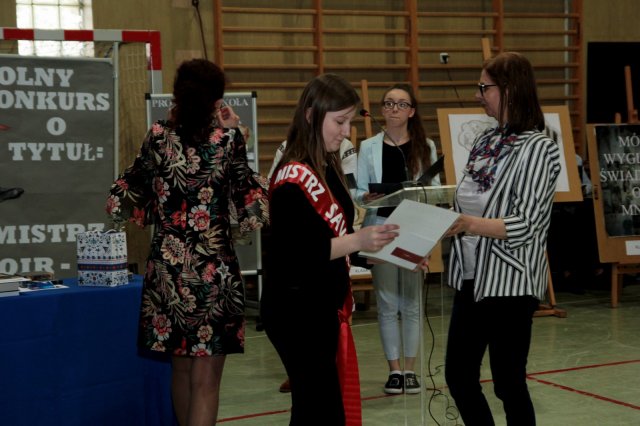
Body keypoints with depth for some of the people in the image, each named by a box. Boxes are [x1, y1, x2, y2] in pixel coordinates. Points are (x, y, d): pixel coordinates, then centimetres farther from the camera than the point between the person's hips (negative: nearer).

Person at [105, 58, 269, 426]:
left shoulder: (159, 138, 0)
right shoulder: (227, 139, -9)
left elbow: (122, 202, 5)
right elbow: (250, 202, -3)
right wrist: (235, 136, 2)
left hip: (168, 267, 4)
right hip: (214, 268, -4)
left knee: (181, 370, 19)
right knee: (206, 380, 0)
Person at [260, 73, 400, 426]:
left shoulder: (327, 169, 11)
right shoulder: (293, 178, -18)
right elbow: (293, 254, -23)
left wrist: (377, 244, 8)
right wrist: (357, 241, -27)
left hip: (323, 308, 9)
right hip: (298, 312, -9)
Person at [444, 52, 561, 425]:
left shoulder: (538, 147, -12)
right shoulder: (487, 141, 9)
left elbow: (525, 227, -18)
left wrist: (467, 224, -26)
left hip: (509, 282, -8)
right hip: (472, 278, 8)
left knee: (509, 383, 2)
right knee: (459, 375, 12)